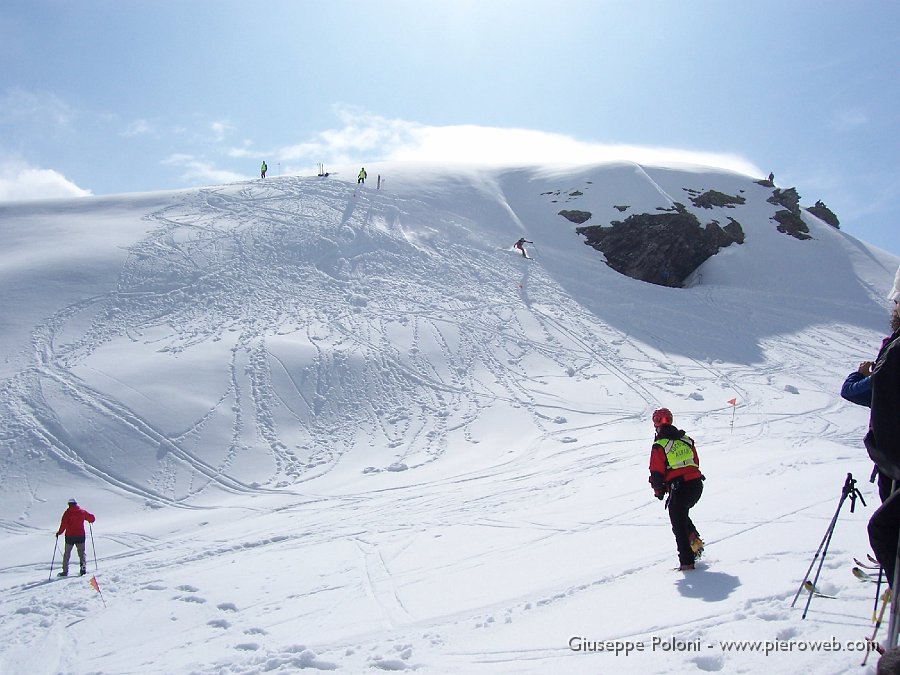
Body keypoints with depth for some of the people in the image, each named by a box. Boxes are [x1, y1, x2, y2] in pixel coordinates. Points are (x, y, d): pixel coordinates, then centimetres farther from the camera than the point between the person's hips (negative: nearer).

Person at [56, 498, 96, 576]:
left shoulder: (67, 512, -5)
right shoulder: (82, 512, 2)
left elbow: (64, 524, -12)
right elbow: (92, 518, 10)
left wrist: (59, 532, 0)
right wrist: (90, 520, 32)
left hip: (69, 536, -1)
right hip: (80, 535, 1)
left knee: (67, 553, 13)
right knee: (81, 552, 11)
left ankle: (65, 571, 12)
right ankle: (83, 568, -5)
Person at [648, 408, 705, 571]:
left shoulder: (658, 446, -9)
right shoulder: (686, 439, 8)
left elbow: (656, 473, -8)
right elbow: (696, 463, 16)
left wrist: (659, 490, 7)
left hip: (678, 489, -6)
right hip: (697, 484, 6)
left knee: (679, 525, 6)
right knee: (682, 514, 30)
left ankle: (687, 561, 5)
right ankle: (694, 539, 11)